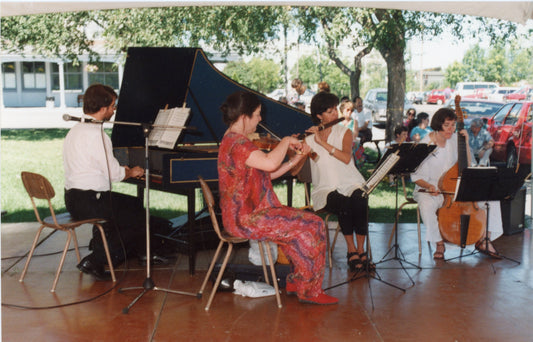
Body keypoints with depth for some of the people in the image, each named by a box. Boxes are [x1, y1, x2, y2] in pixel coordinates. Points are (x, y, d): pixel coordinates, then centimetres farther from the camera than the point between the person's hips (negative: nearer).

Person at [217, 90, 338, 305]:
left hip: (245, 213, 11)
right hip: (246, 219, -11)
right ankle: (310, 290, 4)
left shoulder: (233, 140, 16)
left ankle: (296, 282, 22)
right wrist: (286, 141, -16)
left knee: (306, 221, 15)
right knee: (312, 226, -9)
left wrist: (295, 160, 5)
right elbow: (270, 163, -35)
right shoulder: (237, 143, -19)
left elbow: (268, 174, 16)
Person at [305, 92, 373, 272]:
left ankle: (361, 250, -20)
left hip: (351, 184, 1)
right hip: (325, 188, -1)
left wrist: (323, 143, -20)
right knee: (341, 202, -34)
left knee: (359, 200, -33)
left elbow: (346, 158, -14)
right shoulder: (309, 139, 5)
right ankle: (351, 250, -19)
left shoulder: (344, 132, 8)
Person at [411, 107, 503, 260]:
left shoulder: (455, 139, 2)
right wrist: (429, 186, -28)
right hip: (429, 190, -5)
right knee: (426, 205, -40)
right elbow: (416, 177, -8)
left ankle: (483, 240, 0)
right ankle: (439, 244, -17)